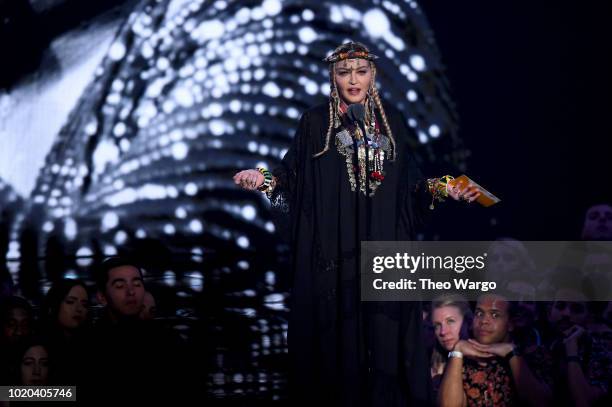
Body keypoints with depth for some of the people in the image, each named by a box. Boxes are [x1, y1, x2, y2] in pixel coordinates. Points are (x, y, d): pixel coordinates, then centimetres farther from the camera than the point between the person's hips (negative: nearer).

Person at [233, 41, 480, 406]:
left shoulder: (392, 120, 10)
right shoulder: (315, 122, 3)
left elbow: (410, 183, 13)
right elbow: (295, 181, 1)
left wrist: (444, 189, 0)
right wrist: (266, 180, -16)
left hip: (384, 247, 2)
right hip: (331, 250, -2)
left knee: (384, 335, 3)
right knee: (334, 335, 0)